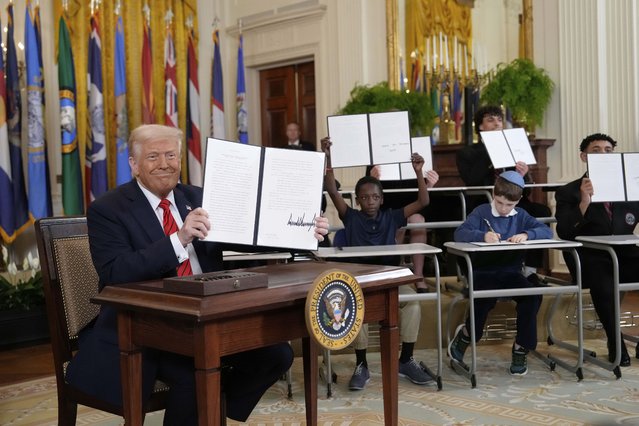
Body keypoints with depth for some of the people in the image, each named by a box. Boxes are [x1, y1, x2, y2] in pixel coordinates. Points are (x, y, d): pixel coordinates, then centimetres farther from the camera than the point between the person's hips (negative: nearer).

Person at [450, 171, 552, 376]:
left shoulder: (520, 216, 11)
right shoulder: (481, 212, 0)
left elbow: (546, 231, 0)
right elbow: (459, 233, -14)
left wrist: (526, 234, -21)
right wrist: (483, 235, -33)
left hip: (511, 272, 4)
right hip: (483, 271, -3)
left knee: (533, 296, -24)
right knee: (486, 299, -33)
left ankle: (521, 349, -5)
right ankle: (466, 334, 1)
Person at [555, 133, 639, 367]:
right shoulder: (568, 192, 9)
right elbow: (564, 233, -6)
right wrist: (584, 202, -18)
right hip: (591, 259, -3)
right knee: (603, 285, -36)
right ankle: (615, 344, -13)